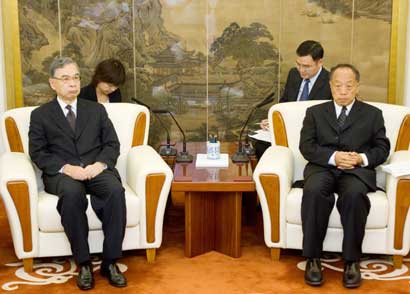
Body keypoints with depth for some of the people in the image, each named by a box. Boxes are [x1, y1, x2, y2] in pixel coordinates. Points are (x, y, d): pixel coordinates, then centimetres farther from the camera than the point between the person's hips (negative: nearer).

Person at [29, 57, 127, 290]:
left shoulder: (96, 110, 20)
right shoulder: (40, 115, 13)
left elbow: (112, 144, 12)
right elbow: (38, 153, 3)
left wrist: (100, 164, -11)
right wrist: (66, 168, -14)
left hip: (97, 169, 2)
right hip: (61, 173, -2)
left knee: (116, 190, -32)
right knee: (72, 193, -38)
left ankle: (110, 262, -24)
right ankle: (83, 263, -27)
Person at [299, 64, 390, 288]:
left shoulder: (372, 114, 18)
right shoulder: (315, 112, 18)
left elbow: (382, 148, 11)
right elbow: (306, 146, 5)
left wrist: (362, 158, -11)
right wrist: (333, 157, -12)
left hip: (357, 170, 0)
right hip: (323, 167, 1)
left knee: (354, 195, -36)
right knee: (313, 191, -35)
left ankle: (352, 261, -24)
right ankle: (312, 259, -26)